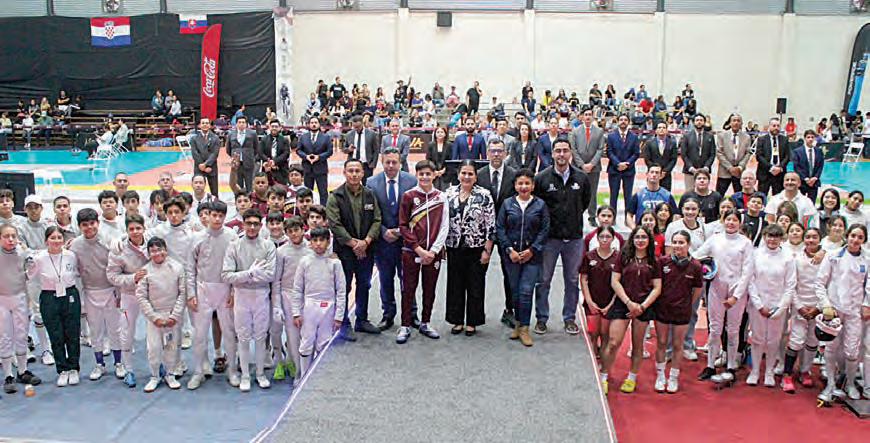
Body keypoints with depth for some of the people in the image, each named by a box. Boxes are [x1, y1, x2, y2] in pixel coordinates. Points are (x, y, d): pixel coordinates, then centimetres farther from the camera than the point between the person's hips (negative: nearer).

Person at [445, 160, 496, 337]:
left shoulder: (484, 195, -5)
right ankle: (457, 320, 22)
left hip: (477, 248, -3)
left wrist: (487, 250, -9)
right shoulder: (449, 193, 4)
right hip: (454, 248, 3)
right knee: (455, 285, 9)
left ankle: (472, 322, 18)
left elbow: (491, 225, -6)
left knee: (475, 286, 6)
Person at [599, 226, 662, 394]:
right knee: (613, 342, -8)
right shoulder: (624, 257, 4)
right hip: (622, 303, -2)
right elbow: (614, 281, -1)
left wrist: (643, 306, -7)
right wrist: (629, 302, -9)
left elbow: (657, 288, 4)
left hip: (643, 306, 2)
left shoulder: (654, 262, 7)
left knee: (637, 344, 10)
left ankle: (632, 378, 24)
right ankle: (603, 377, 3)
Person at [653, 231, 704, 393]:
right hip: (662, 309, 1)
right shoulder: (663, 261, -10)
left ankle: (674, 378, 26)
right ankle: (660, 376, 26)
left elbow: (698, 290, 4)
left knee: (677, 346, 10)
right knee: (661, 344, 11)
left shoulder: (695, 266, -10)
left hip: (682, 311, 0)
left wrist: (688, 305, 8)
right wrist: (656, 302, 2)